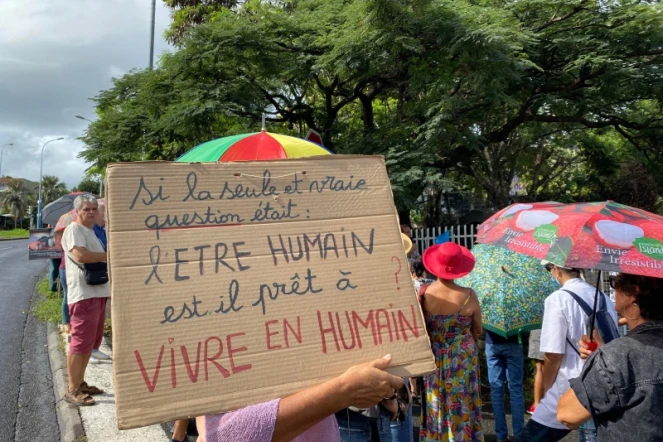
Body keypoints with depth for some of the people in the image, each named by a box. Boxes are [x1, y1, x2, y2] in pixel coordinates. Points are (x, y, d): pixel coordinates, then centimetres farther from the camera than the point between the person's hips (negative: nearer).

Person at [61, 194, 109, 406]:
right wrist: (107, 255, -12)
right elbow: (80, 255, -25)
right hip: (84, 295, -10)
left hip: (98, 293, 10)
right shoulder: (74, 230, -9)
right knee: (80, 342, -7)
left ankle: (80, 383, 26)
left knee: (91, 342, 15)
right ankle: (72, 390, 1)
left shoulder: (92, 231, 21)